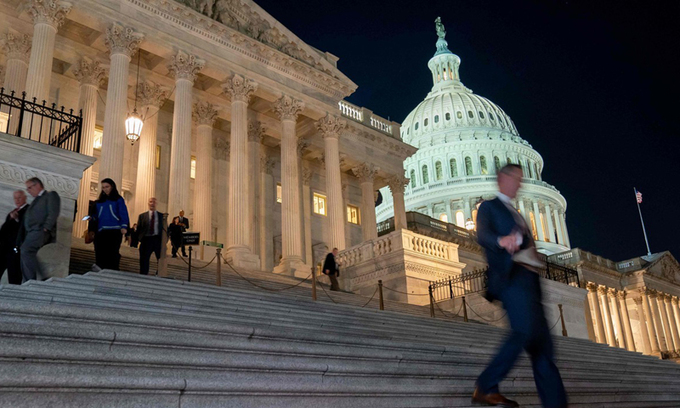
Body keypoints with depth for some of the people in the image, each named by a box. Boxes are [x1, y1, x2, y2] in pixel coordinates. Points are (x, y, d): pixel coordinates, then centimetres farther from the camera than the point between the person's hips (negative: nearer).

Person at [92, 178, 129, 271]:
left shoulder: (118, 200, 7)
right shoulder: (100, 202, 21)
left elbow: (123, 214, -1)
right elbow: (96, 216, 21)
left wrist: (124, 227, -15)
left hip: (114, 231, -4)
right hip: (101, 231, 4)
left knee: (113, 252, -12)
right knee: (100, 253, -8)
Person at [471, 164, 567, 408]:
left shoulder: (516, 214, 30)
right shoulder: (489, 207, 6)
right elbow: (483, 235, -14)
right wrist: (502, 240, -34)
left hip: (528, 279, 8)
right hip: (511, 276, -8)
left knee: (541, 342, 1)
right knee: (525, 331, -24)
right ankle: (486, 388, -19)